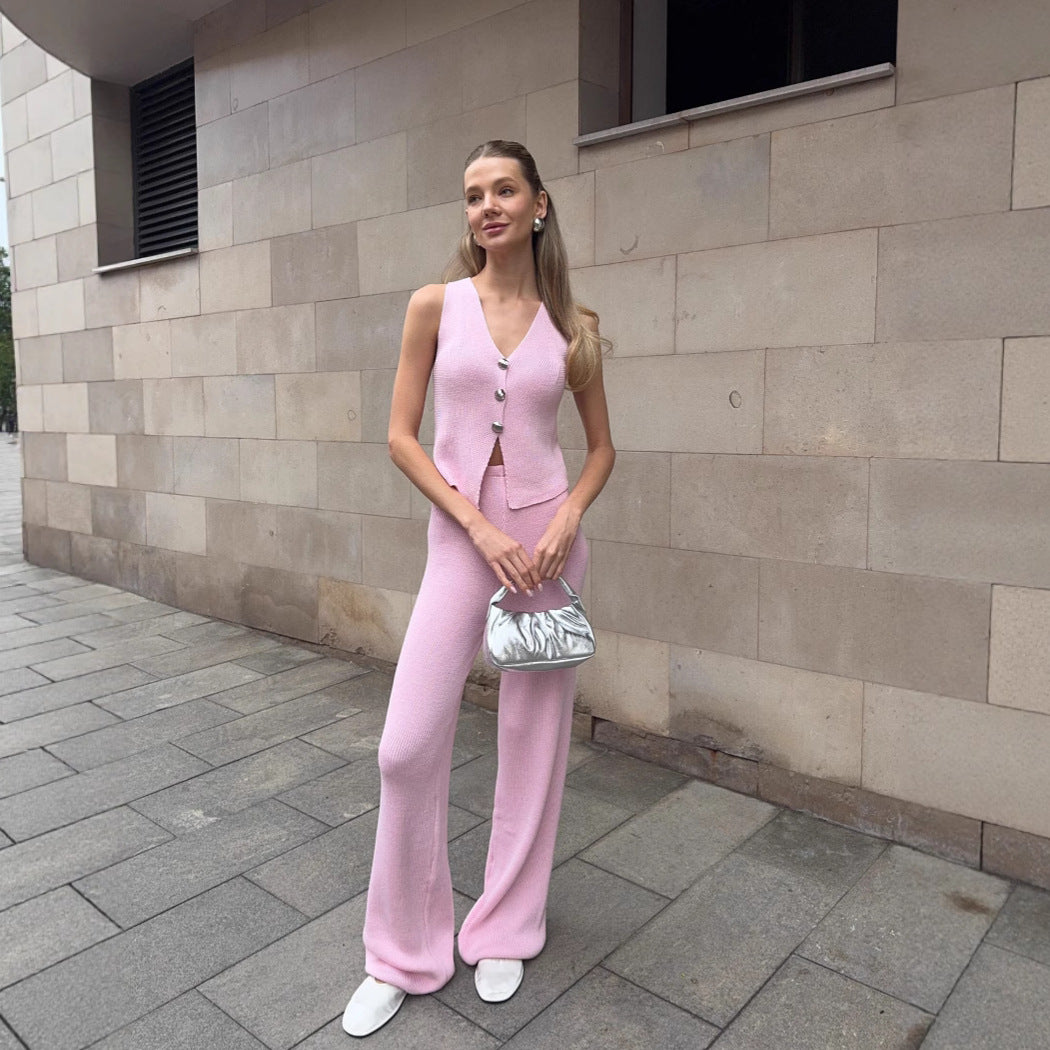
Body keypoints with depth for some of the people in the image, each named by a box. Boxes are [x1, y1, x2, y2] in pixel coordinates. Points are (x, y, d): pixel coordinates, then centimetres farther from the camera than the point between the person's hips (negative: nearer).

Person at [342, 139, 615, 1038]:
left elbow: (601, 447, 10)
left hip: (547, 536, 1)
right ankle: (403, 955, 19)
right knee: (409, 746, -4)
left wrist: (566, 520, -10)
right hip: (458, 536, 0)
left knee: (535, 739, 8)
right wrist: (481, 528, -11)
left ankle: (506, 931, 30)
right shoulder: (435, 305, 1)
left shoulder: (574, 326, 4)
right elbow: (401, 435, -2)